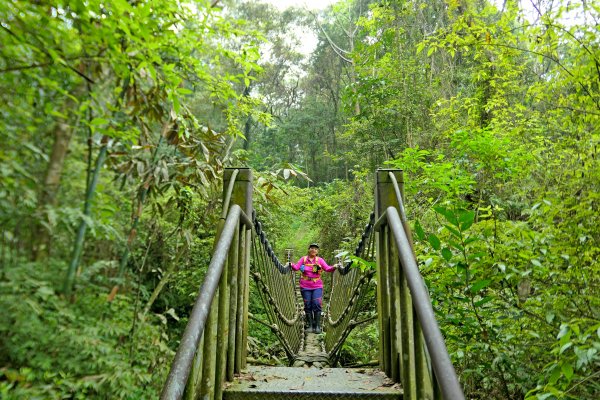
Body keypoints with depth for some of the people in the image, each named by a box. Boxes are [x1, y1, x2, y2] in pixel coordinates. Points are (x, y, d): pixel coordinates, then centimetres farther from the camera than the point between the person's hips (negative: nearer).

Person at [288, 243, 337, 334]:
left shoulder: (320, 260, 5)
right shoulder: (303, 259, 4)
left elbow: (327, 268, -5)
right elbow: (296, 267, -6)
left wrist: (333, 267, -25)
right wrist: (291, 265, -28)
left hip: (317, 286, 0)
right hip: (305, 287, 0)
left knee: (317, 305, -7)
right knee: (308, 306, 3)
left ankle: (317, 326, 1)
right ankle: (310, 326, 12)